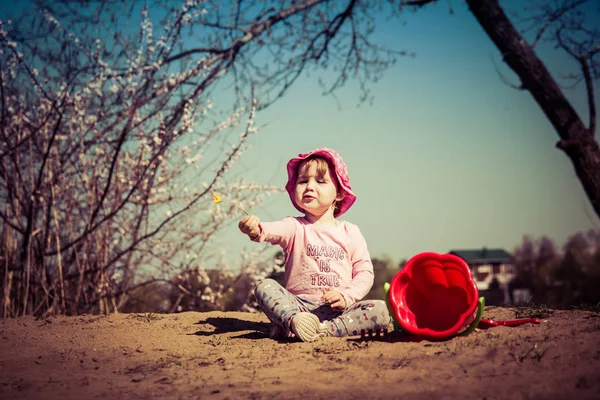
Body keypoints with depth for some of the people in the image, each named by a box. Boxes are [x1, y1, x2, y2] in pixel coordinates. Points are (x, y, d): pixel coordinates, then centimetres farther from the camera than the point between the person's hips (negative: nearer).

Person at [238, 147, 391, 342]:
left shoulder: (350, 232, 11)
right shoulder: (295, 227, 5)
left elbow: (365, 272, 7)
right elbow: (276, 230, -19)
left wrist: (347, 296, -12)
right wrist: (257, 230, -44)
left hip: (338, 309, 1)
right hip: (299, 305, -1)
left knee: (380, 310, -24)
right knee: (265, 287, -24)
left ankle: (323, 330, -34)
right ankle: (296, 320, -45)